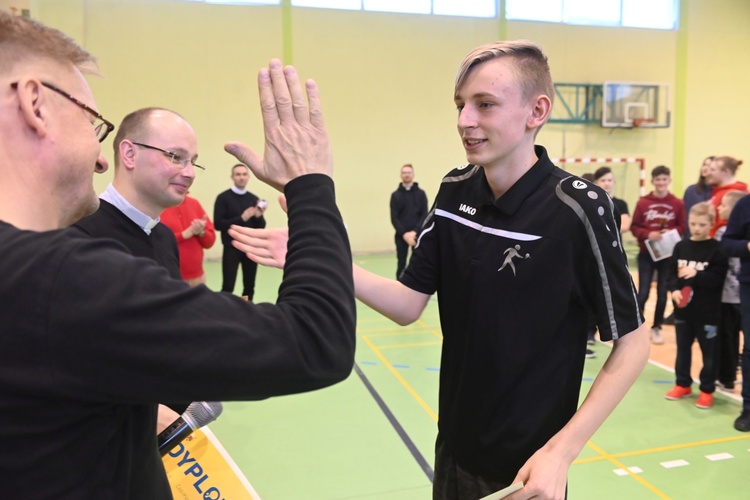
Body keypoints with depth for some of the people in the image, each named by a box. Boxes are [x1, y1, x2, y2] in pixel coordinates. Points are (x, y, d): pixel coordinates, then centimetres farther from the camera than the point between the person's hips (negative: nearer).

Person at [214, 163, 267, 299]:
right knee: (228, 287, -5)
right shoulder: (223, 198, -4)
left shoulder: (254, 199, 8)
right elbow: (218, 224, -12)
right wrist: (241, 218, -19)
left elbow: (261, 226, 9)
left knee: (249, 286, 10)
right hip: (231, 248, -4)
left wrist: (259, 216, -13)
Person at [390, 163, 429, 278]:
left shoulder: (421, 193, 4)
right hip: (401, 236, 0)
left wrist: (415, 232, -14)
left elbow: (424, 215, -2)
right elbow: (394, 218, -2)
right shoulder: (395, 195, 4)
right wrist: (404, 234, -13)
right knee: (401, 264, 5)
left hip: (417, 235, 0)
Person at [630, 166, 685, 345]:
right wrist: (648, 234, -19)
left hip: (668, 255, 1)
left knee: (662, 293, 9)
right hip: (646, 254, -1)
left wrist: (671, 232, -16)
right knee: (643, 293, 0)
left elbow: (682, 227, 3)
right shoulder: (642, 202, -4)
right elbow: (634, 227, -3)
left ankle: (656, 328, 23)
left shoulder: (677, 204, -1)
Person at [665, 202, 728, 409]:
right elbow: (672, 273, 4)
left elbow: (718, 279, -15)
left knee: (710, 352, 7)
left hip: (707, 311, -4)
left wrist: (696, 275, -28)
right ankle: (683, 384, 31)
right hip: (683, 308, 4)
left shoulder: (717, 249, -10)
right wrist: (674, 289, -13)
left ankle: (707, 390, 21)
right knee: (683, 348, 16)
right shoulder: (680, 247, 3)